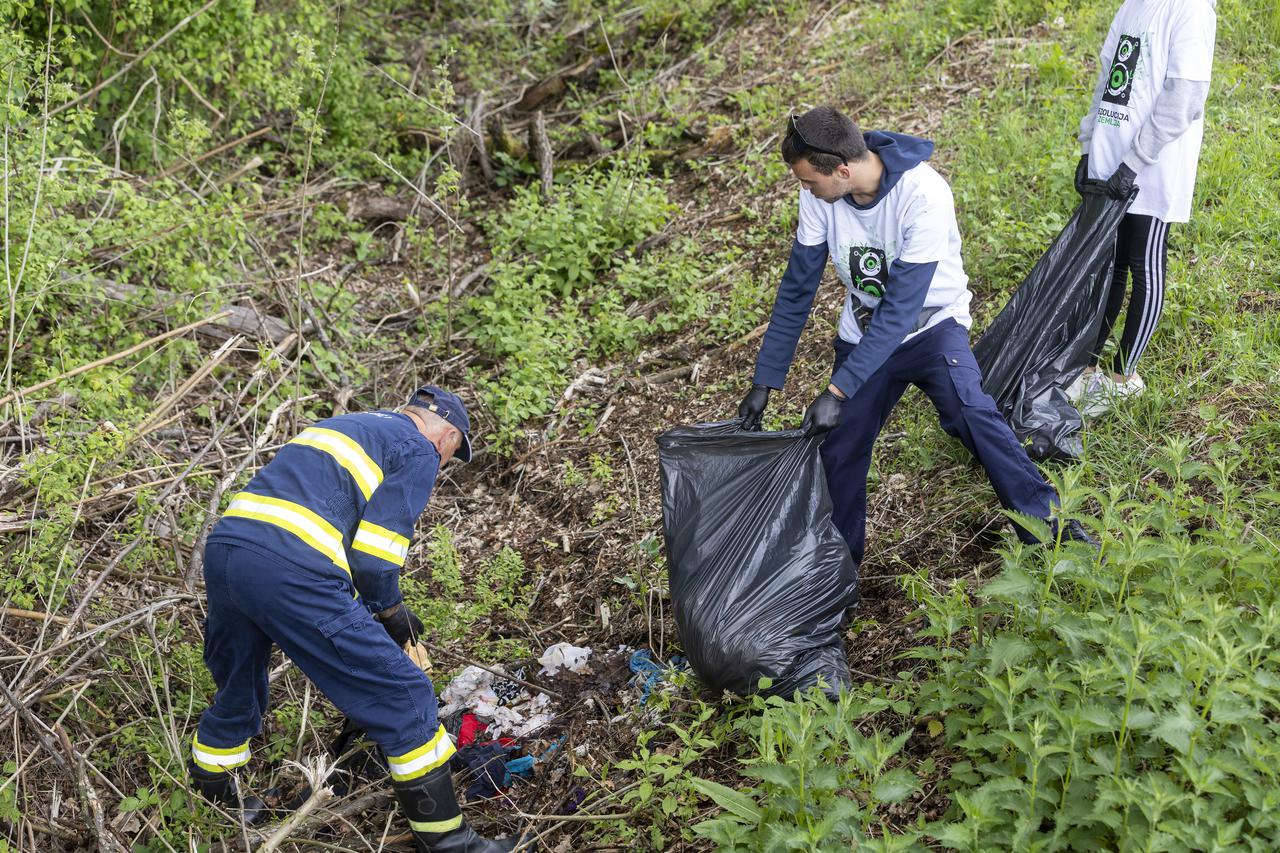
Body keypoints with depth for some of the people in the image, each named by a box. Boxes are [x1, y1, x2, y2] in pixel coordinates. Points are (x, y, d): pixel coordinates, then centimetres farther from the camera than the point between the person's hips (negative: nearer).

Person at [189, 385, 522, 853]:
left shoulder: (344, 425, 30)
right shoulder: (420, 453, 6)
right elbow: (373, 556, -6)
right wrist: (392, 612, 12)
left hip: (221, 550, 9)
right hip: (292, 573, -8)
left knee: (238, 696, 30)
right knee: (404, 696, 3)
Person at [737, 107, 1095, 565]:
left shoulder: (923, 194, -31)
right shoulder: (820, 195, -15)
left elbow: (901, 307, -32)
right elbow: (796, 290, -7)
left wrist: (838, 390, -35)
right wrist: (764, 381, -8)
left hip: (931, 325, -4)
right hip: (863, 334, 4)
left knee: (970, 412, -29)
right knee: (839, 453, 3)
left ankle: (1051, 529, -21)